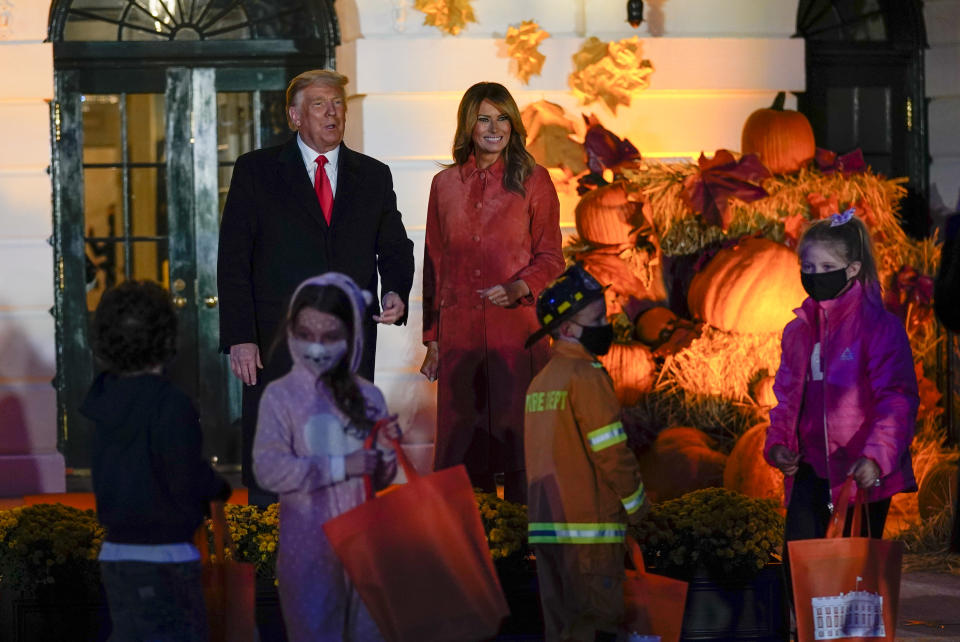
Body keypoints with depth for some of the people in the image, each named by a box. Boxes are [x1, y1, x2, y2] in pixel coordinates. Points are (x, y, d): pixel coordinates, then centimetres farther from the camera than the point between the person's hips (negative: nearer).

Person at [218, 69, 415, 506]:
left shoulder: (374, 176, 14)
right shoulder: (255, 171, 4)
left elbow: (395, 249, 17)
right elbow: (233, 261, 0)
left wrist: (396, 293, -6)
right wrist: (240, 337, -10)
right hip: (276, 344, -2)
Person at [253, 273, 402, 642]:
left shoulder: (367, 396, 5)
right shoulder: (280, 396, -6)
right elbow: (268, 470, -18)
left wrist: (386, 450, -8)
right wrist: (342, 466, -19)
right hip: (308, 544, -4)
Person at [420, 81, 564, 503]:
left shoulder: (533, 181, 1)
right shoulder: (445, 185, 9)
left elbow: (551, 258, 3)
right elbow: (435, 264, 13)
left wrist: (517, 288, -17)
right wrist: (432, 338, 11)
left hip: (516, 327, -2)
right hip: (460, 332, 3)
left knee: (516, 431, -2)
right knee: (462, 434, 4)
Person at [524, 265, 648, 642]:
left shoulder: (540, 382, 14)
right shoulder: (586, 377, -11)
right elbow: (611, 451, -14)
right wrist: (636, 504, 0)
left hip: (546, 526, 8)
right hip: (588, 526, -8)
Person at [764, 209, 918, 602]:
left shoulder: (880, 327, -7)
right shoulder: (798, 331, 12)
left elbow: (897, 400, -12)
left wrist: (876, 456, -26)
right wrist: (778, 443, 1)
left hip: (863, 475, -5)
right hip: (811, 471, 5)